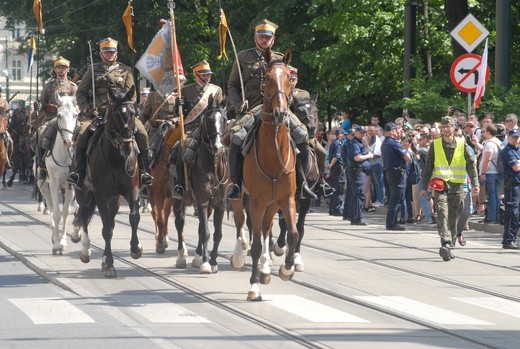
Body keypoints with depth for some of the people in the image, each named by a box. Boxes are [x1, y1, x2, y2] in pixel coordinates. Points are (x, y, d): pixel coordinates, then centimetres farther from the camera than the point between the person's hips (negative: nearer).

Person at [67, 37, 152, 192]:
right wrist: (86, 110, -6)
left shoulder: (125, 70, 14)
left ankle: (143, 172, -15)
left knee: (142, 133, -22)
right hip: (96, 114, -1)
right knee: (83, 132, -30)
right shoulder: (93, 70, 12)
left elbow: (132, 95, 10)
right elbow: (80, 93, 11)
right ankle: (79, 172, -25)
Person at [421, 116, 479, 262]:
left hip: (457, 186, 1)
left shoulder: (462, 144, 5)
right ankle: (446, 245, -29)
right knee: (442, 214, -18)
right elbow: (428, 167, 12)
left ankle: (449, 245, 18)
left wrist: (475, 184, -7)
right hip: (440, 185, -1)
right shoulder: (435, 145, 7)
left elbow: (471, 165, 3)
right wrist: (424, 187, 9)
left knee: (453, 218, 6)